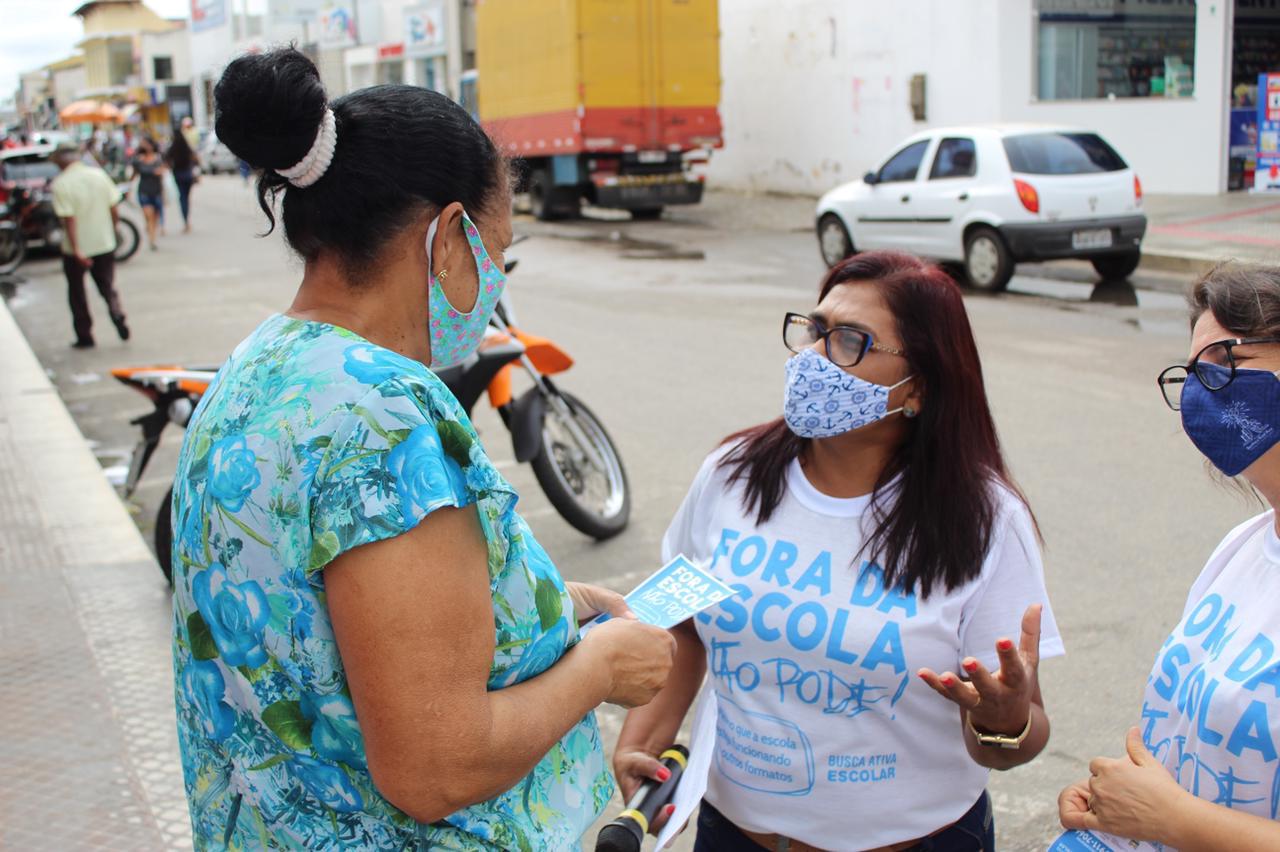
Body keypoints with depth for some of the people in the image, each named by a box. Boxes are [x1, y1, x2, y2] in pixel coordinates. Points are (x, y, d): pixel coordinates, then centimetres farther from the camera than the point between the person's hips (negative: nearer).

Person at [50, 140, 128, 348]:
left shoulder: (61, 184, -15)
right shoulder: (99, 175, -2)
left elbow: (69, 219, -20)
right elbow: (114, 210, 0)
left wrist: (76, 251, -20)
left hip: (76, 248, -3)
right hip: (104, 244, 3)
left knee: (77, 293, 13)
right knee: (107, 287, 15)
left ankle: (84, 335, 18)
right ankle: (118, 314, -13)